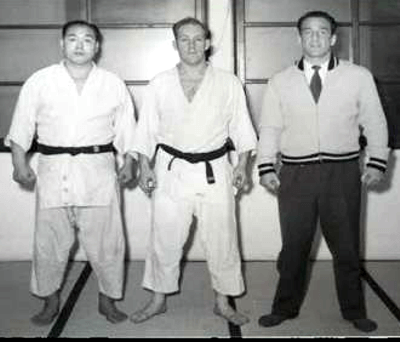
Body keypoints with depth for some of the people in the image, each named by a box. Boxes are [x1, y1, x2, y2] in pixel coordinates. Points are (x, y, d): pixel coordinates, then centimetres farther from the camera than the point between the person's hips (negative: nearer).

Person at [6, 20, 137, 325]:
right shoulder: (40, 81, 2)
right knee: (50, 240, 7)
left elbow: (126, 128, 10)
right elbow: (22, 126, 5)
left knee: (105, 240, 4)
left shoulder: (113, 84, 5)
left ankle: (107, 299, 23)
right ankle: (51, 301, 26)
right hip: (53, 170, 0)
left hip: (98, 170, 0)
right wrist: (20, 163, -2)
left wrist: (128, 162, 2)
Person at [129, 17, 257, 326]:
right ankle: (159, 300, 22)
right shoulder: (160, 84, 5)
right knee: (165, 240, 5)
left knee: (221, 241, 5)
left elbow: (241, 127, 6)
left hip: (215, 172, 0)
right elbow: (146, 128, 7)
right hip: (172, 172, 0)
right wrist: (145, 167, 0)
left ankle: (223, 302, 21)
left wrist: (242, 166, -2)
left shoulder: (229, 83, 3)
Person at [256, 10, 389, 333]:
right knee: (293, 245, 6)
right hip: (295, 174, 1)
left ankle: (354, 311, 25)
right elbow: (269, 128, 7)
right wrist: (266, 167, -2)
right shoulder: (280, 82, 6)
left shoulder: (359, 76, 4)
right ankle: (285, 308, 22)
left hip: (343, 173, 0)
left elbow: (375, 122, 6)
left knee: (346, 245, 9)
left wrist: (376, 162, -2)